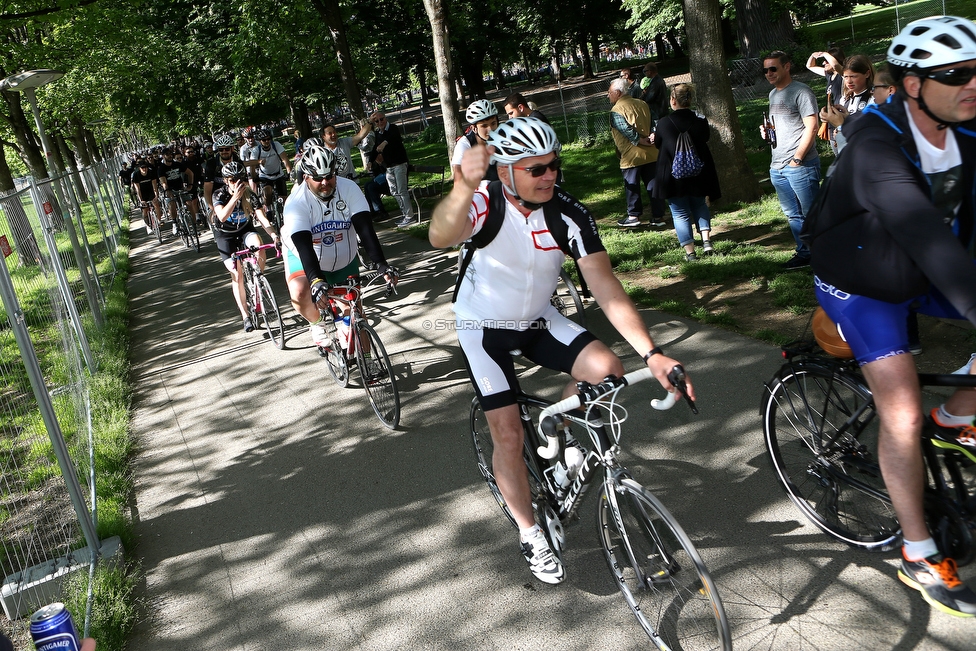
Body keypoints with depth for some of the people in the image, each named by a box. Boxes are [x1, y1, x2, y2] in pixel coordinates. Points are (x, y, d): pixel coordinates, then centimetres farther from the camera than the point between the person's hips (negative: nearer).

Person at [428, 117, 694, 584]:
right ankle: (530, 534, 16)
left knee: (606, 370, -20)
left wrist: (651, 354, -33)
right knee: (508, 434, -5)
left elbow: (607, 288, -23)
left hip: (539, 321, 3)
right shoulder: (485, 202, -27)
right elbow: (441, 238, -50)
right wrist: (466, 187, -71)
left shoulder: (570, 215, -20)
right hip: (484, 327, -2)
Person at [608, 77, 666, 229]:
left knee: (632, 187, 6)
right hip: (651, 154, 6)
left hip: (631, 156, -6)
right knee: (653, 185, 8)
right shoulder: (642, 104, 11)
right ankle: (658, 216, 12)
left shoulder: (616, 111, -11)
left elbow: (627, 130, -18)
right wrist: (652, 136, -6)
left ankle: (633, 216, 13)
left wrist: (641, 141, -11)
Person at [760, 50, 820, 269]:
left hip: (800, 166, -8)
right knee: (793, 215, 14)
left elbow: (811, 127, -15)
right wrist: (767, 130, 6)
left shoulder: (801, 92, -10)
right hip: (777, 167, 9)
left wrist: (797, 159, -18)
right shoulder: (773, 94, 17)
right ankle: (804, 254, 23)